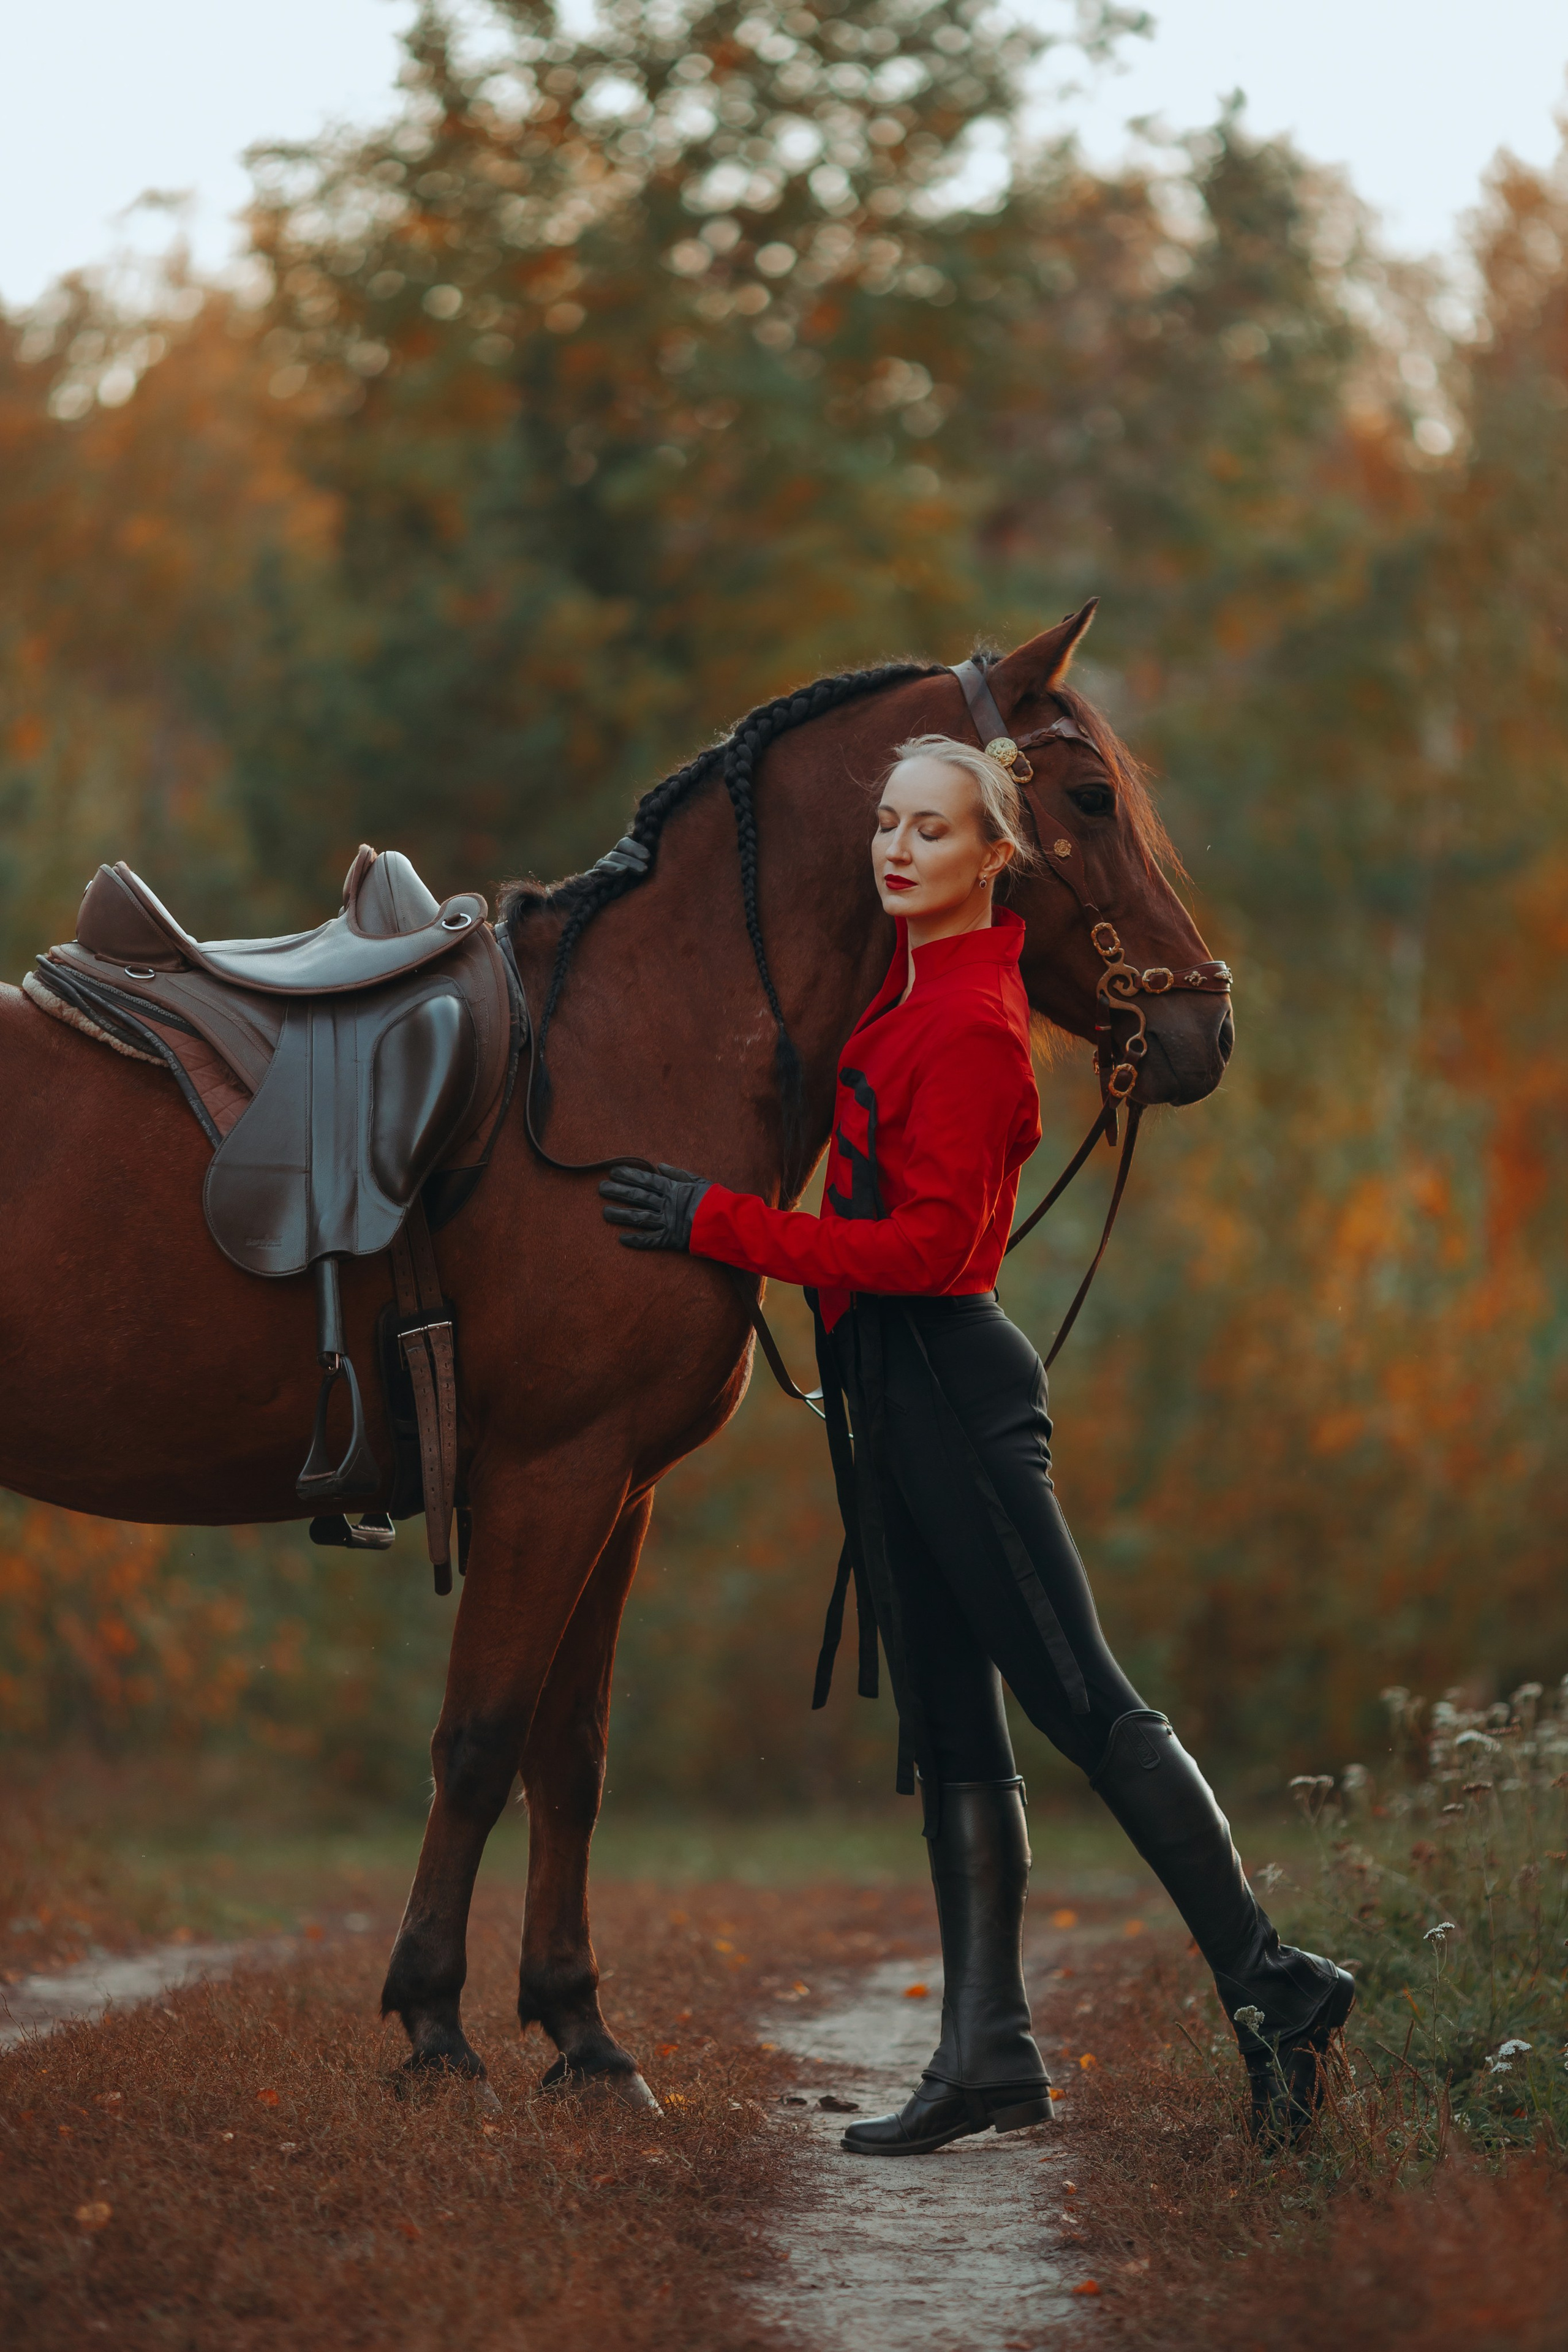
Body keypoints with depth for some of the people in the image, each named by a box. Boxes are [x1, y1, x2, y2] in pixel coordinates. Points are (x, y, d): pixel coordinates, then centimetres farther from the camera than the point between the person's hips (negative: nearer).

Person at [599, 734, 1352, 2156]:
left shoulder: (970, 1027, -15)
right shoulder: (911, 989, 12)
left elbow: (929, 1243, -19)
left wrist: (720, 1225, -17)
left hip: (946, 1383, -10)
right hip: (893, 1393, 10)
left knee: (1081, 1700, -9)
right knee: (950, 1732, 8)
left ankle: (1271, 1986, -5)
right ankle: (990, 2055, 9)